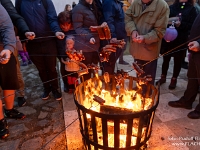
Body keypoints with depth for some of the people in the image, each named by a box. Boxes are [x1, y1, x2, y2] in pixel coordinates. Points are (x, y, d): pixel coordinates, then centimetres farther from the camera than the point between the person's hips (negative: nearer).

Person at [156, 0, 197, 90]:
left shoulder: (191, 9, 5)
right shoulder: (171, 7, 7)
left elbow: (192, 25, -3)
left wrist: (181, 24, -19)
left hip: (181, 40, -1)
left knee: (177, 61, 8)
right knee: (166, 59, 10)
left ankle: (174, 79, 22)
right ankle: (163, 77, 27)